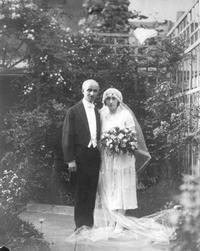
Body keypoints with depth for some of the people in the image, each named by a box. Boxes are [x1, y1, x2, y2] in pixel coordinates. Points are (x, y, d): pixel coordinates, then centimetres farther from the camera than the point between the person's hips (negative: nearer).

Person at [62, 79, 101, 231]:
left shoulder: (98, 112, 14)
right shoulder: (74, 111, -3)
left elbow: (99, 135, 15)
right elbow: (67, 137, -7)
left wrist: (100, 154, 4)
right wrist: (70, 160, -12)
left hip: (95, 155, 5)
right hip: (81, 155, -5)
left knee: (92, 192, 9)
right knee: (81, 192, -1)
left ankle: (89, 224, 19)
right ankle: (81, 225, 7)